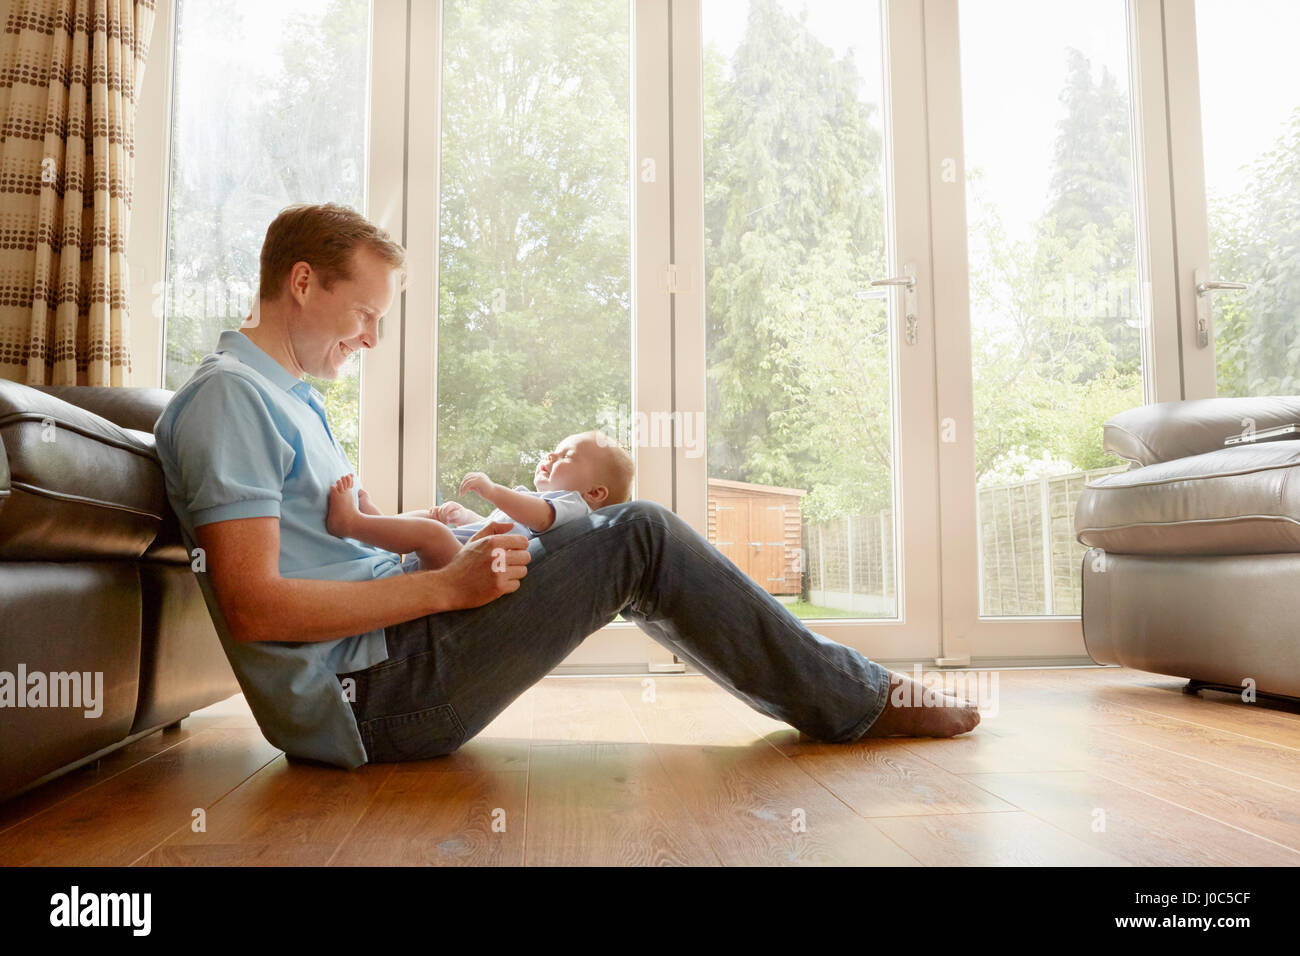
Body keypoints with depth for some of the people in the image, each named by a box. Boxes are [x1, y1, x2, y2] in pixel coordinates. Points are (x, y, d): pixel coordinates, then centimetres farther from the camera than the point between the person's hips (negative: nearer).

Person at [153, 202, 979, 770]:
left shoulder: (289, 397, 20)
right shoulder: (229, 395, -13)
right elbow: (253, 605, -22)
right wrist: (444, 584, -19)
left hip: (381, 648, 10)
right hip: (370, 690, -10)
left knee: (626, 529, 9)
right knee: (640, 538, -13)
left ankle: (841, 687, 15)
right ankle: (859, 701, 3)